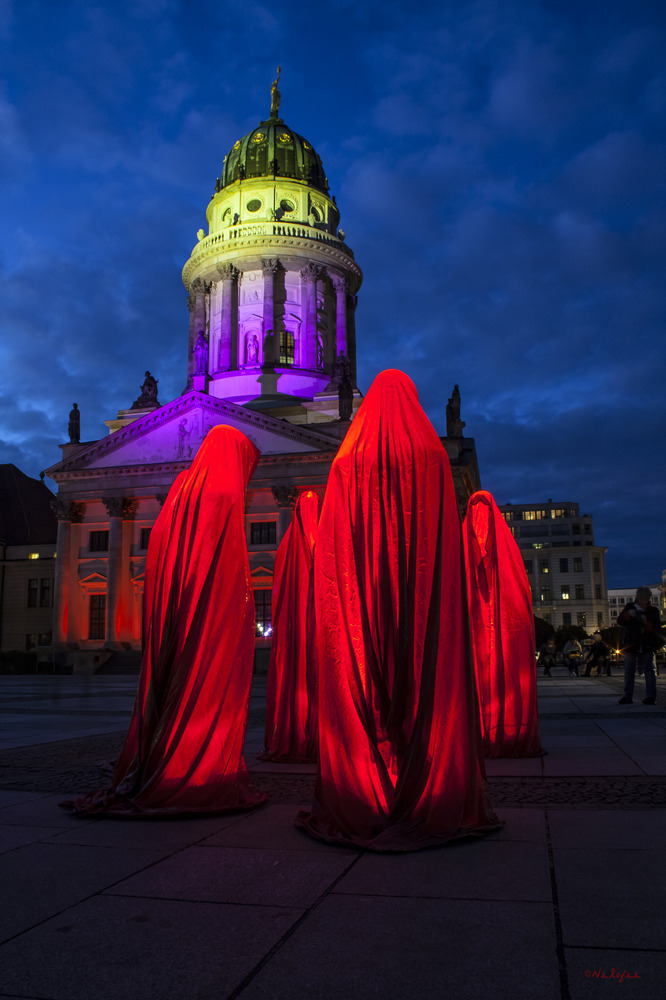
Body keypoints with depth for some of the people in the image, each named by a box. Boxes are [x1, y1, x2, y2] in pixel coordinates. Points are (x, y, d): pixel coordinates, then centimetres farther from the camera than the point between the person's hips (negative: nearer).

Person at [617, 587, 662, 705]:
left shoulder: (653, 611, 1)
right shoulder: (630, 607, 6)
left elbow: (657, 629, -5)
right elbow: (620, 621, 1)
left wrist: (647, 623, -23)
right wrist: (627, 615, -18)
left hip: (647, 646, -2)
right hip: (631, 645, 2)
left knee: (649, 670, -4)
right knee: (629, 670, 7)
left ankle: (651, 696, 0)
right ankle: (628, 696, 13)